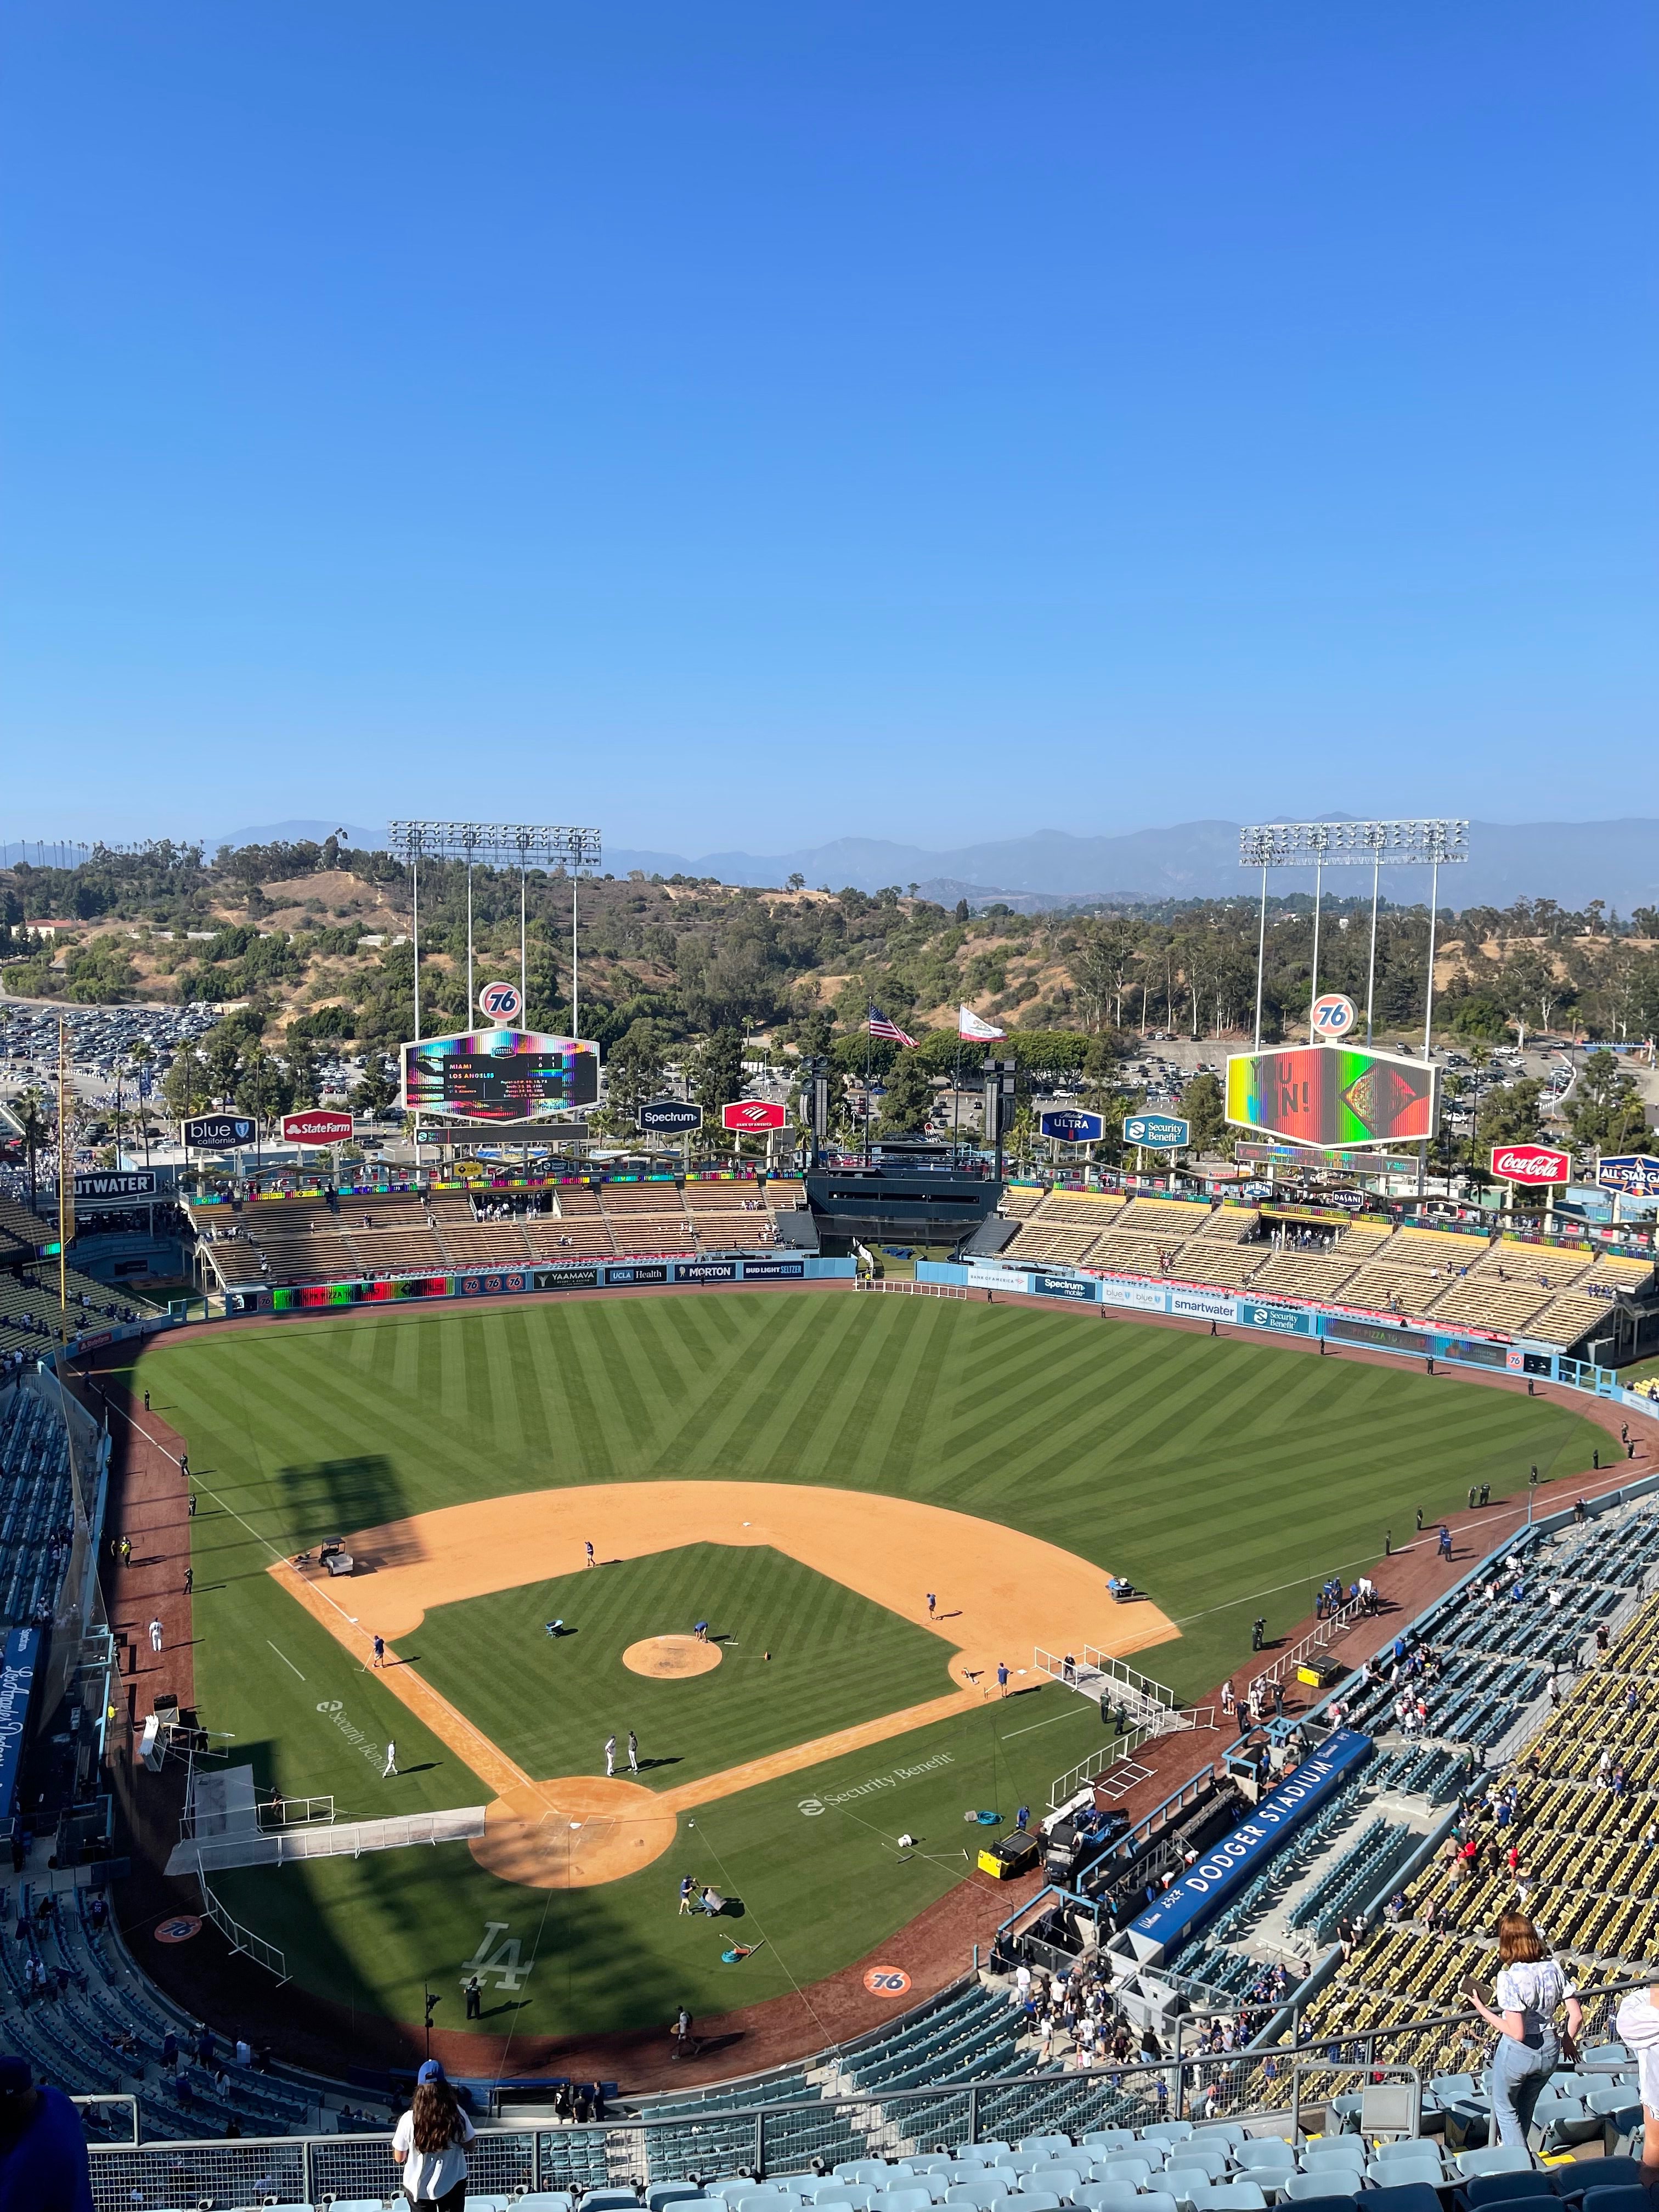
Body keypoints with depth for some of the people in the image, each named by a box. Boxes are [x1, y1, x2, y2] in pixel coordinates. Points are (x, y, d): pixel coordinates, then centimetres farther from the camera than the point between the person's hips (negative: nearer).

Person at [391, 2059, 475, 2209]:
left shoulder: (409, 2119, -19)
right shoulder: (457, 2114, -17)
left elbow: (399, 2158, -6)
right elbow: (470, 2146, -4)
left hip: (419, 2187, 0)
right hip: (452, 2183, 0)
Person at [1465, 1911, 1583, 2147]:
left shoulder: (1509, 1977, -25)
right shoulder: (1553, 1968, -8)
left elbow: (1516, 2033, -26)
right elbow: (1577, 2016, -3)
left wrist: (1484, 2011, -14)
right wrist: (1568, 2040, 16)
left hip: (1518, 2052, -6)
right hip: (1550, 2051, 6)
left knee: (1505, 2108, 21)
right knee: (1525, 2108, 29)